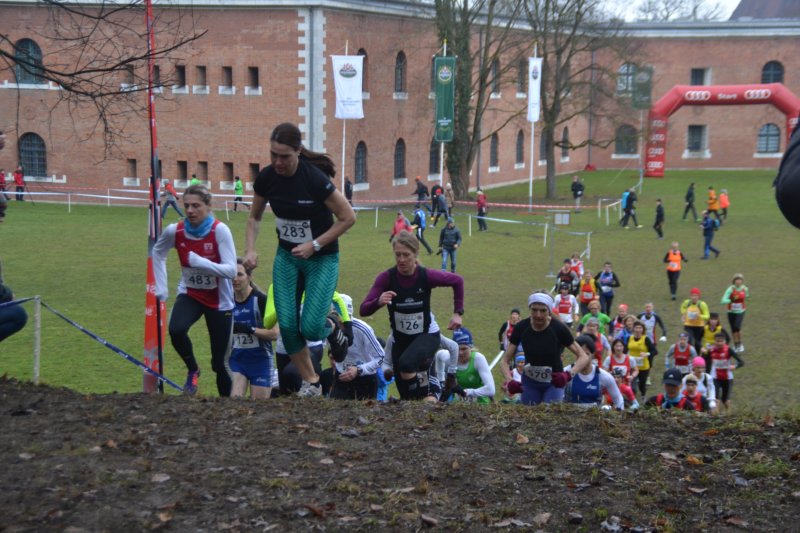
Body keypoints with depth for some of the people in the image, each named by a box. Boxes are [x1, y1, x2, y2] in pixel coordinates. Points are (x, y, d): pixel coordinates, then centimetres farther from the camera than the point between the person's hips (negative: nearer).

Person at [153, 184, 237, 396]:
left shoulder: (219, 230, -20)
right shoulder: (174, 231, -11)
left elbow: (231, 270, -26)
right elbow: (157, 253, 10)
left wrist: (199, 262, -38)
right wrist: (161, 288, 4)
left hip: (219, 300, -2)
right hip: (190, 294, 2)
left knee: (220, 362, 2)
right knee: (176, 330, -30)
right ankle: (192, 370, 0)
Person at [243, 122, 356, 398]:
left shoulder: (315, 179, -24)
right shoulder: (266, 178, -9)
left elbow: (348, 217, -15)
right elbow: (255, 217, 10)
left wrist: (314, 245, -18)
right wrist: (250, 250, -5)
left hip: (322, 258, -4)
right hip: (286, 257, 5)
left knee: (310, 328, -12)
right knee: (287, 325, -4)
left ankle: (332, 325, 26)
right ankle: (311, 382, 16)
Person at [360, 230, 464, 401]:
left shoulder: (427, 276, -20)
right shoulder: (386, 277, -19)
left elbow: (457, 281, -1)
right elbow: (364, 310, -24)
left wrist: (458, 313, -4)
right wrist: (378, 302, -44)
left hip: (427, 335, -2)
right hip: (400, 338, 2)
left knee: (406, 363, -35)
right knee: (406, 396, 6)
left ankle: (427, 396, -12)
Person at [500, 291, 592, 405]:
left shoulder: (558, 329, -19)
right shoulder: (521, 328, -14)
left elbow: (584, 357, -16)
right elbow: (505, 361, -10)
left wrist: (569, 374, -34)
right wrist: (509, 381, -29)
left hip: (554, 382, -2)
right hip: (530, 383, 2)